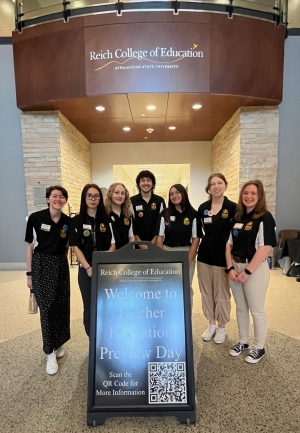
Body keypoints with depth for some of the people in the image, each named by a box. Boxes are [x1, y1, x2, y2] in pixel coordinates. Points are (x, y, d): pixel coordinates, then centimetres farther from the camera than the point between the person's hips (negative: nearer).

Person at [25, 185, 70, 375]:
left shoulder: (68, 221, -4)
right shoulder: (36, 218, -10)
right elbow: (30, 246, -4)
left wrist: (59, 260, 4)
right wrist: (29, 273, -2)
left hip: (61, 266, 3)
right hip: (41, 265, -3)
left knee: (62, 306, 11)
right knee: (47, 308, 2)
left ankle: (59, 343, 35)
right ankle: (50, 353, 19)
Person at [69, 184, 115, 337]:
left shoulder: (107, 219, 3)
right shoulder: (76, 221, 0)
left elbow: (112, 244, 3)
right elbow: (76, 246, -2)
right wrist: (88, 267, -11)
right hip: (86, 270, 0)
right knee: (89, 307, 8)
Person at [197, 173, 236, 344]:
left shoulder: (232, 207, -7)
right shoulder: (203, 208, 3)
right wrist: (208, 242, 4)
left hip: (223, 258, -3)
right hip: (204, 256, 4)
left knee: (222, 294, 11)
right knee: (206, 293, 14)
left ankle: (222, 327, 32)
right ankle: (211, 324, 35)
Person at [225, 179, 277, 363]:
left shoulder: (265, 218, -11)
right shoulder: (236, 218, 7)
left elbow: (265, 248, -18)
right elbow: (229, 244, 7)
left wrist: (247, 271, -18)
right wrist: (230, 268, -3)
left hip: (256, 268, -6)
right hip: (236, 267, 6)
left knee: (257, 310, 8)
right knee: (241, 308, 17)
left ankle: (259, 347, 29)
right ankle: (243, 341, 35)